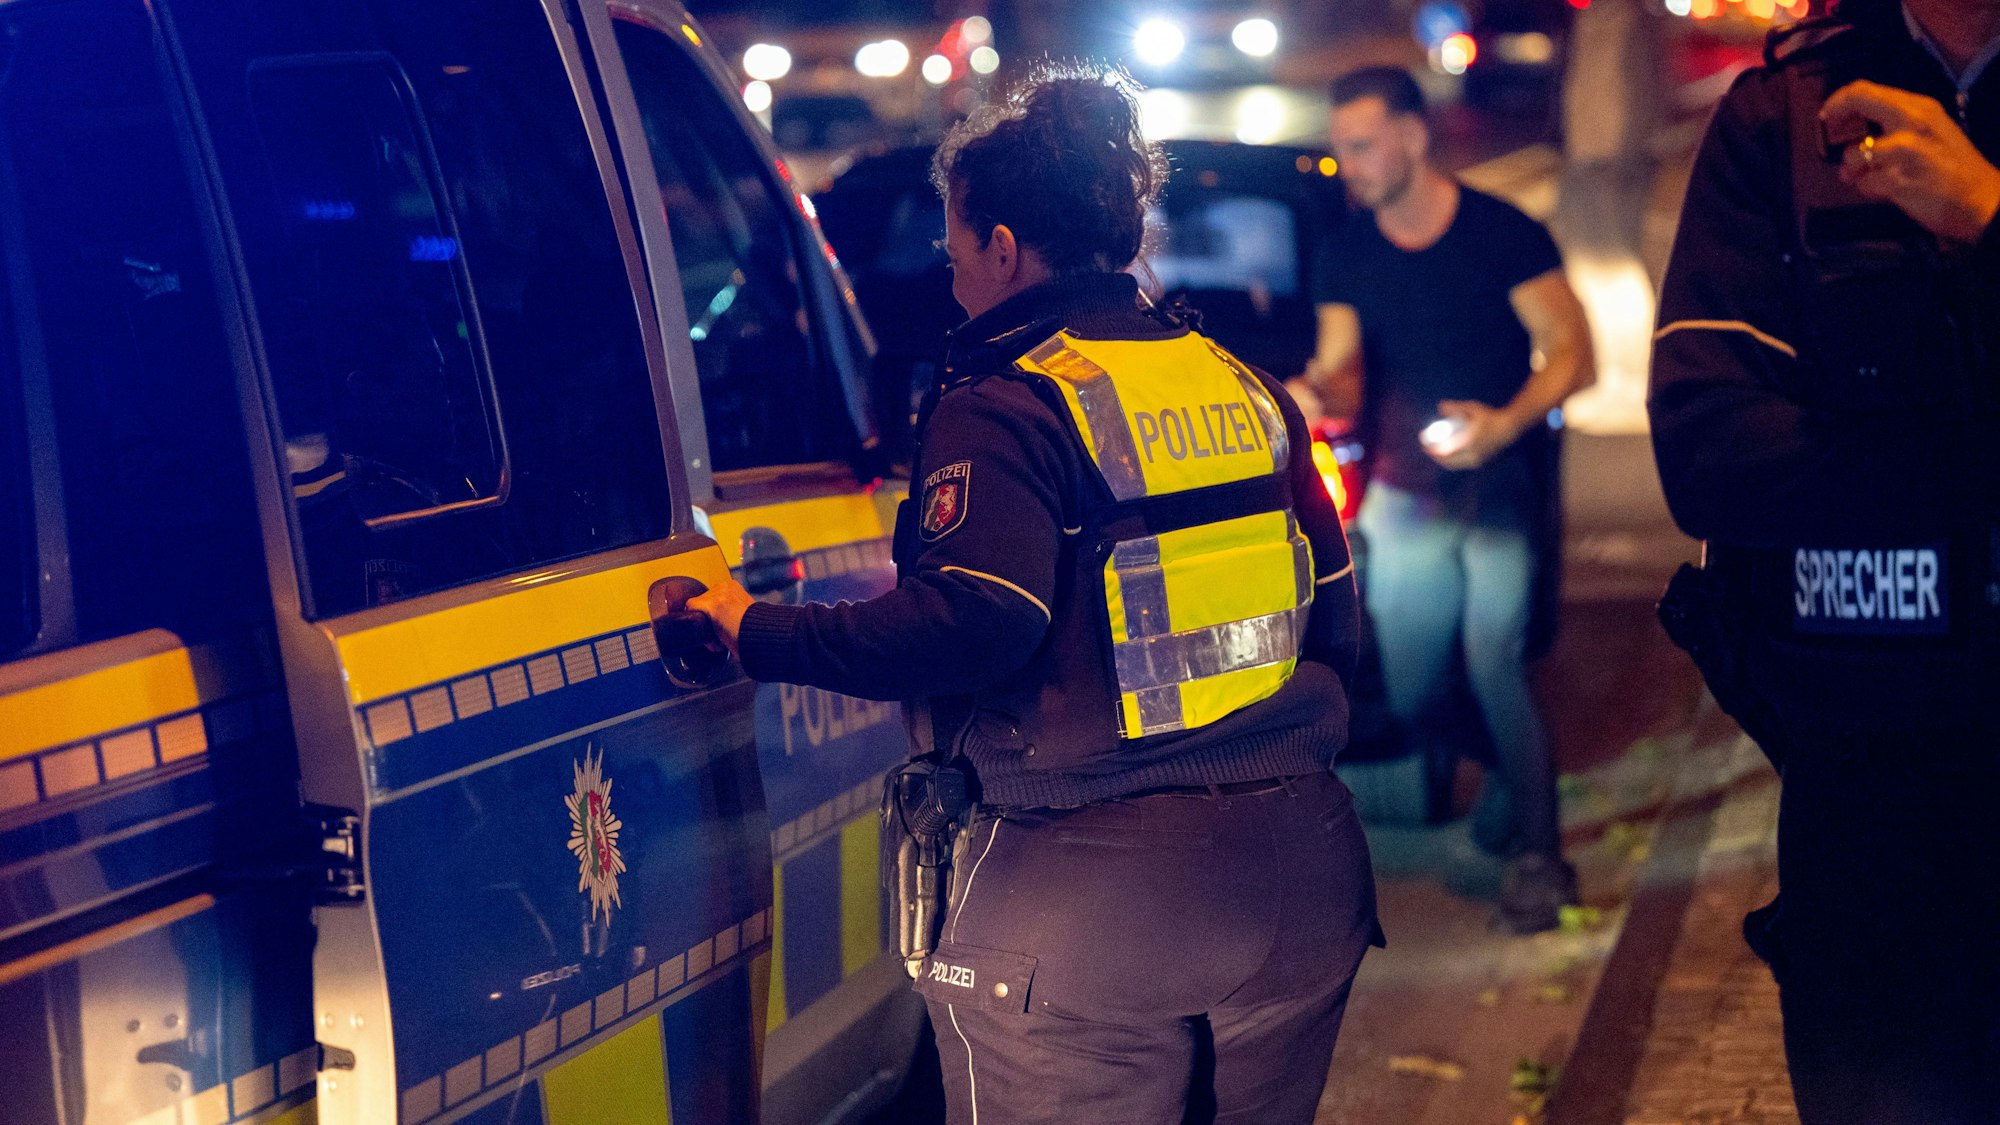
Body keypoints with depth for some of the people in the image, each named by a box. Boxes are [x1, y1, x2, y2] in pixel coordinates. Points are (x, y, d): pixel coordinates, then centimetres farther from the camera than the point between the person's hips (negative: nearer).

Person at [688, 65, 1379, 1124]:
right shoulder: (1247, 389, 12)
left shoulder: (1002, 407, -9)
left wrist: (761, 634, -12)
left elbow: (972, 621, -22)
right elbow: (1330, 612, 14)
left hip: (1089, 903, -7)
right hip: (1298, 877, 7)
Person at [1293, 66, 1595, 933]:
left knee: (1496, 661, -15)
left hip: (1500, 487, -4)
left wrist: (1505, 424, -23)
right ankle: (1446, 778, 36)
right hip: (1402, 495, 4)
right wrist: (1319, 394, -21)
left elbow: (1572, 355, -7)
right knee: (1408, 689, 5)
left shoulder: (1503, 234, -7)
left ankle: (1536, 852, -3)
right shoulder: (1346, 253, 5)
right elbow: (1343, 377, 4)